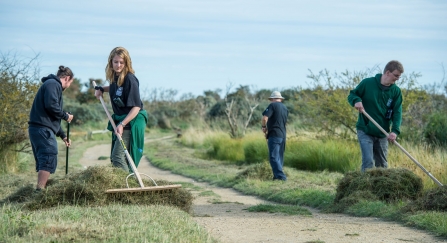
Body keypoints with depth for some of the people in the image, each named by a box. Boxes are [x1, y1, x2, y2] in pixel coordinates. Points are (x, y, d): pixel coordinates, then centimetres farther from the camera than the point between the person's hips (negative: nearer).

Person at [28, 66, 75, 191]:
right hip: (43, 129, -11)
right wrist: (66, 116, -5)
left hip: (37, 129, 11)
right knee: (49, 160, -15)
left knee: (43, 161, 12)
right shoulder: (53, 84, -5)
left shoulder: (52, 84, 26)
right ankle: (40, 191, -22)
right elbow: (51, 106, -21)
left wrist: (62, 135, 31)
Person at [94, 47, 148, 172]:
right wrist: (101, 89, 13)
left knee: (118, 156, -17)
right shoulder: (115, 76, 4)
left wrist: (122, 124, -29)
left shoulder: (130, 79, -21)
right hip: (119, 120, 9)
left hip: (131, 122, -9)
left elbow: (136, 107, -23)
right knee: (114, 157, 14)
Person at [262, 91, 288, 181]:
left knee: (273, 157, -8)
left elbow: (265, 117, -18)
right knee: (279, 157, 13)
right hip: (283, 135, 8)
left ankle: (281, 176, -16)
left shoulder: (273, 105, -7)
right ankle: (277, 175, 16)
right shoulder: (285, 108, 15)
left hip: (274, 135, -8)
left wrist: (264, 126, 0)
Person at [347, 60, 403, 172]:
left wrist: (395, 131, -21)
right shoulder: (367, 83, -9)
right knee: (368, 162, -15)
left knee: (382, 165, 13)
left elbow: (397, 112, -6)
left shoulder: (396, 91, -1)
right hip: (365, 131, -4)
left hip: (382, 134, 4)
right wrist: (356, 100, -22)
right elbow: (351, 95, 3)